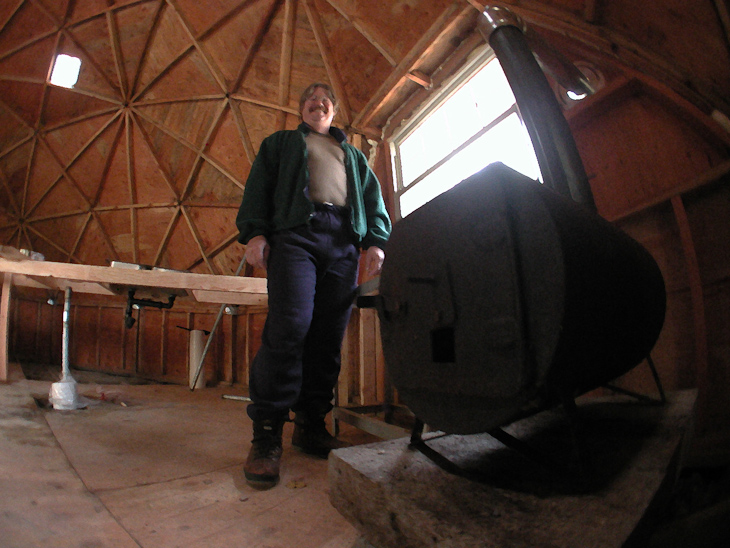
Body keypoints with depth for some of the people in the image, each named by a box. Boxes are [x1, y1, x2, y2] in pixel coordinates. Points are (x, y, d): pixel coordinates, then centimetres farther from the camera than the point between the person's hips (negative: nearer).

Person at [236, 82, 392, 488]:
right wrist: (254, 232, -4)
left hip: (344, 243, 4)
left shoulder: (353, 155, 36)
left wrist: (376, 240, 5)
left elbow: (372, 196, 24)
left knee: (328, 338, -5)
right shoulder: (281, 142, 29)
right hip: (295, 232, -3)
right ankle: (266, 432, -15)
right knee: (289, 326, -21)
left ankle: (311, 425, 3)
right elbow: (258, 185, 14)